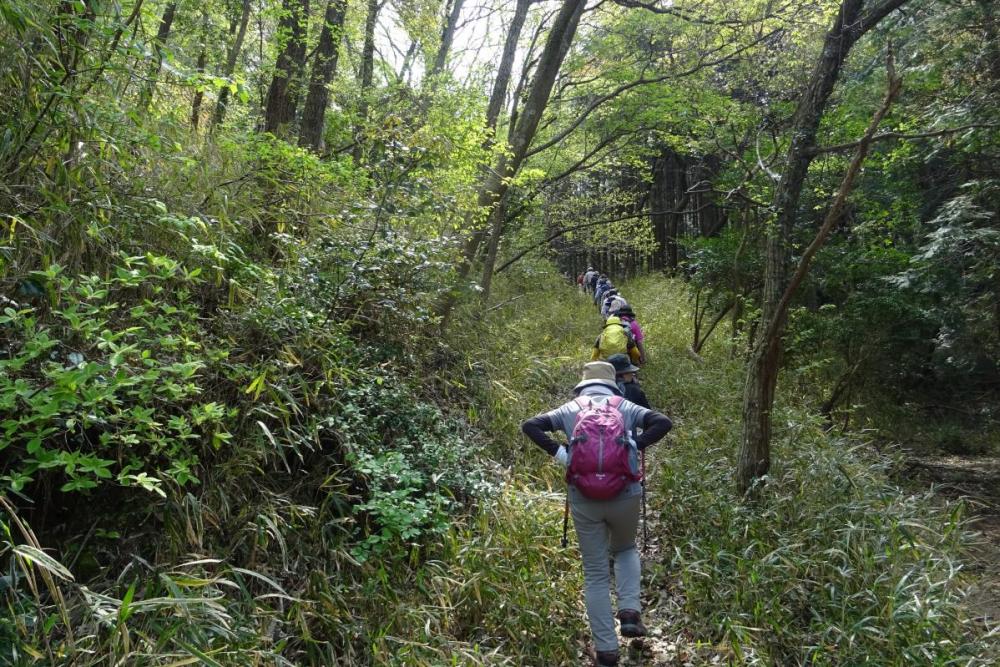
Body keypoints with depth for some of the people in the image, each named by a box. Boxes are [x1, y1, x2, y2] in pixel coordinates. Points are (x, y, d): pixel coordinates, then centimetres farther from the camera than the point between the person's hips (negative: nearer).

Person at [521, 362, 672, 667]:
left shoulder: (569, 409, 10)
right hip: (624, 495, 0)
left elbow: (530, 426, 3)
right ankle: (630, 611, 9)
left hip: (584, 499, 0)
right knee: (625, 550, 29)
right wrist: (634, 446, 0)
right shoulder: (625, 406, 9)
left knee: (595, 574, 12)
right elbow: (663, 422, -3)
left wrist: (558, 452, 2)